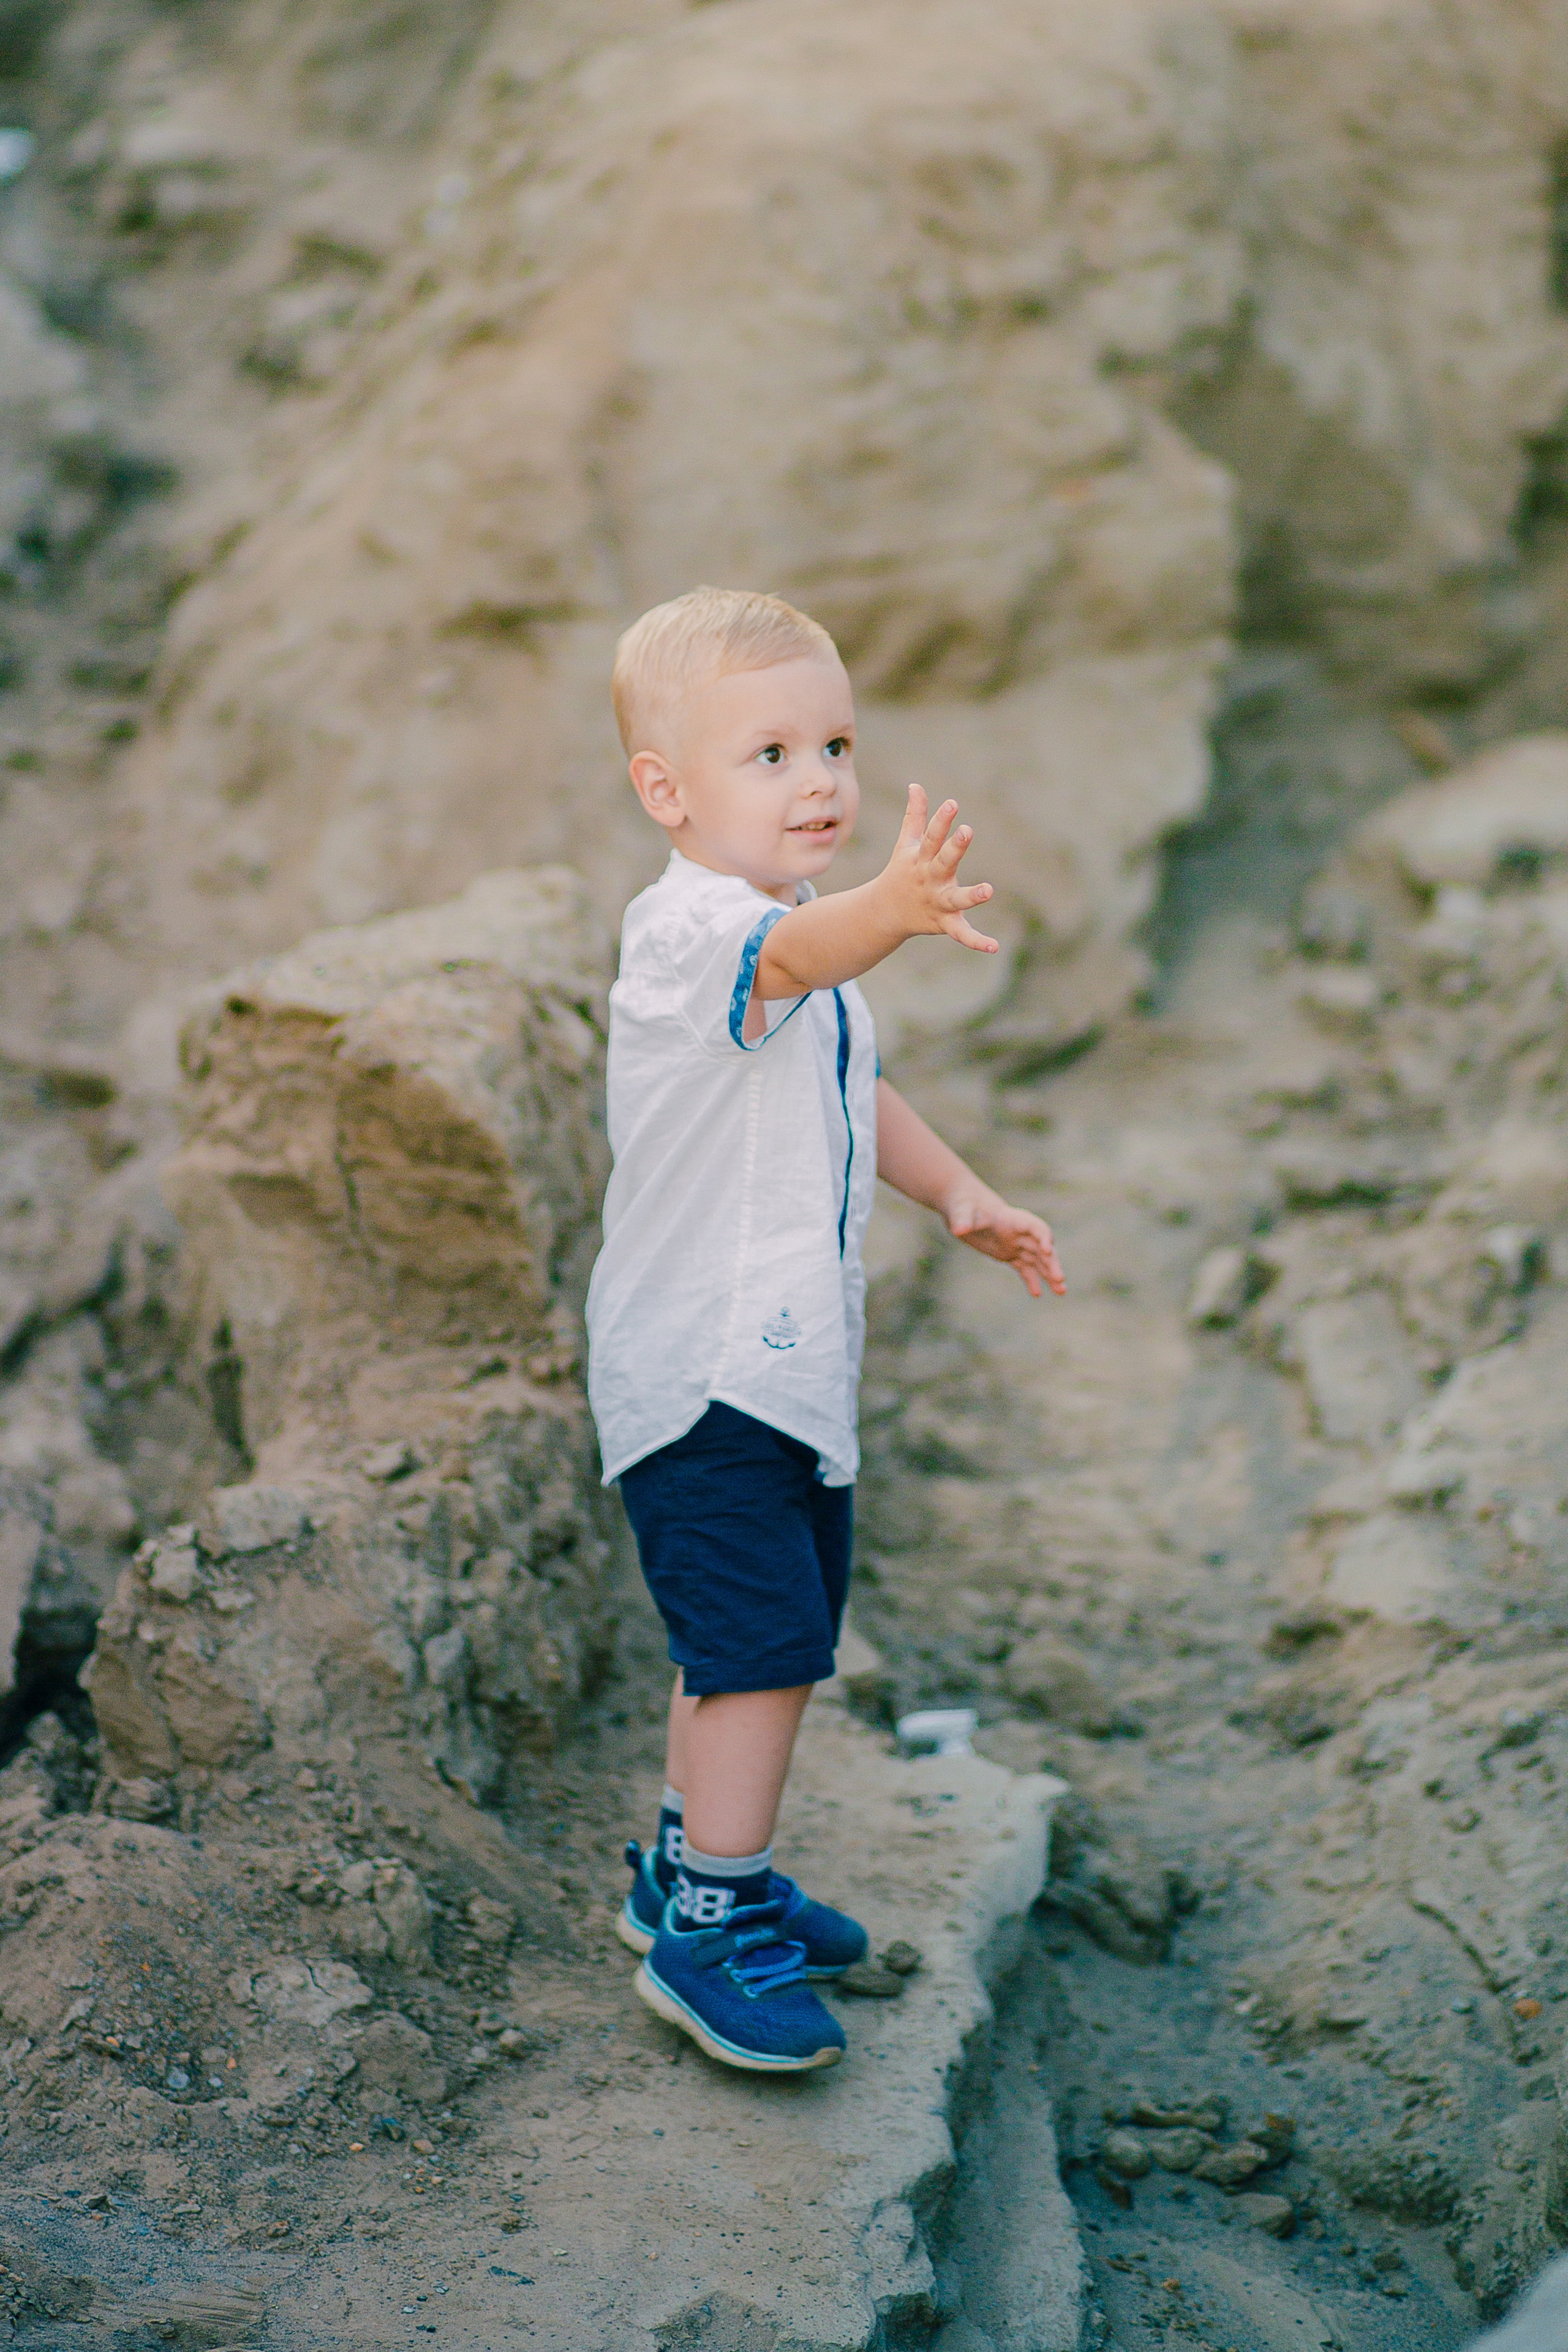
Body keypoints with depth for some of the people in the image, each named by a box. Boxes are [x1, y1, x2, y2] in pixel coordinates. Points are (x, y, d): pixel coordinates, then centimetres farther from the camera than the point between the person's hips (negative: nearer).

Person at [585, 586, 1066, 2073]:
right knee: (763, 1641, -11)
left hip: (790, 1367, 10)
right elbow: (788, 953, -46)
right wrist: (889, 910, -65)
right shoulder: (687, 929, -21)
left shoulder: (806, 944, 10)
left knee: (746, 1636, 19)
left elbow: (852, 1086, 26)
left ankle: (691, 1865, 36)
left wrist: (957, 1193, 15)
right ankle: (708, 1934, 3)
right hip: (699, 1375, -10)